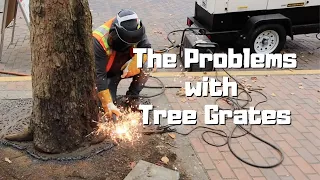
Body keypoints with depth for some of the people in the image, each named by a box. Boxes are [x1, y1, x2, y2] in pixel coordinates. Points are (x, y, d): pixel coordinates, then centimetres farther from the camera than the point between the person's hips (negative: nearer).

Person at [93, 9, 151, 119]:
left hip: (125, 68, 3)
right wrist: (108, 104, -36)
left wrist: (133, 64, -40)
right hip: (107, 73, -3)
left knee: (145, 68, -27)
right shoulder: (99, 41, -35)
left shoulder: (136, 29, -23)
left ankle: (133, 97, -3)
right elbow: (98, 75, -33)